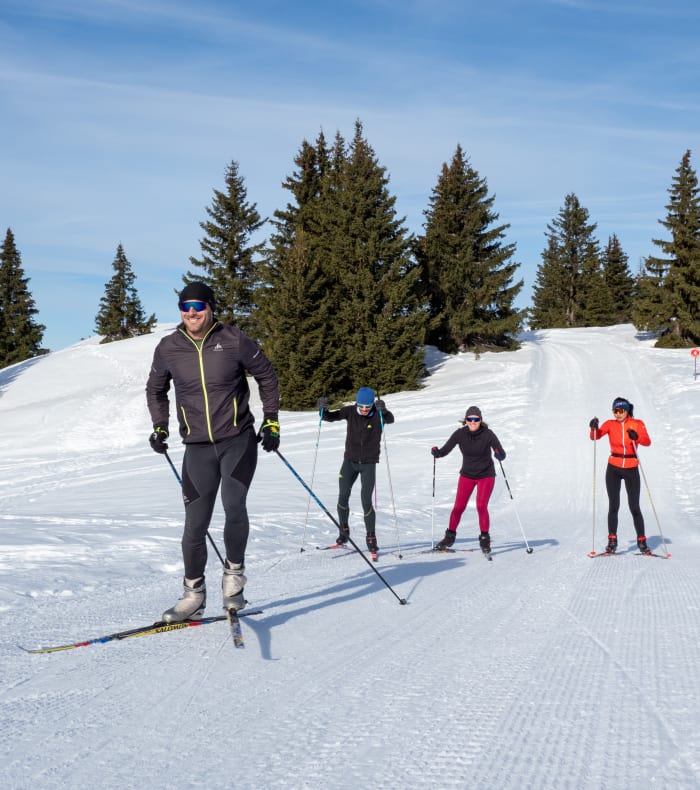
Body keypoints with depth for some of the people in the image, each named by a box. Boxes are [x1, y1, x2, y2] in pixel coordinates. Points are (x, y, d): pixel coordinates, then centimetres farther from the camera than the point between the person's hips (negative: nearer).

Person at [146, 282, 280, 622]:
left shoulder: (234, 341, -6)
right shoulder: (168, 348, 0)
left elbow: (267, 376, 7)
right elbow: (155, 390, 18)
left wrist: (271, 421, 4)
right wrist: (160, 427, 7)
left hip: (239, 440, -2)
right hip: (198, 447, 2)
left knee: (234, 505, -21)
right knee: (195, 524, 2)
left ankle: (234, 573, 2)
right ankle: (194, 594, 17)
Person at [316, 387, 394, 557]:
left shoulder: (378, 415, -11)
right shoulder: (350, 411, -6)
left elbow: (390, 420, -31)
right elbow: (329, 417, -11)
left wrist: (383, 410, -52)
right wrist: (323, 409, -33)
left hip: (368, 464, -2)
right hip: (350, 461, 2)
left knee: (366, 501, -10)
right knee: (343, 497, -2)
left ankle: (371, 538, 1)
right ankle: (344, 531, 19)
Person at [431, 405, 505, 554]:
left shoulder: (488, 434, -19)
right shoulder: (460, 434, -13)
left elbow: (502, 454, -22)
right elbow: (445, 450, -12)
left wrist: (500, 455, -45)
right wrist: (436, 452, -33)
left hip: (486, 475, -2)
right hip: (467, 475, 2)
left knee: (481, 506, -14)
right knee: (458, 507, 1)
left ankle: (485, 539, 2)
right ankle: (450, 537, 20)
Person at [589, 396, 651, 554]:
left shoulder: (637, 424, -1)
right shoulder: (610, 424, 2)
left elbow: (647, 442, -15)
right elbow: (595, 436, -11)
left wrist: (636, 436, -34)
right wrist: (594, 428, -31)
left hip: (631, 469, -1)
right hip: (614, 469, 1)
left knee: (634, 507, -1)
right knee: (613, 506, -3)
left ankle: (642, 541, 9)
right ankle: (612, 541, 3)